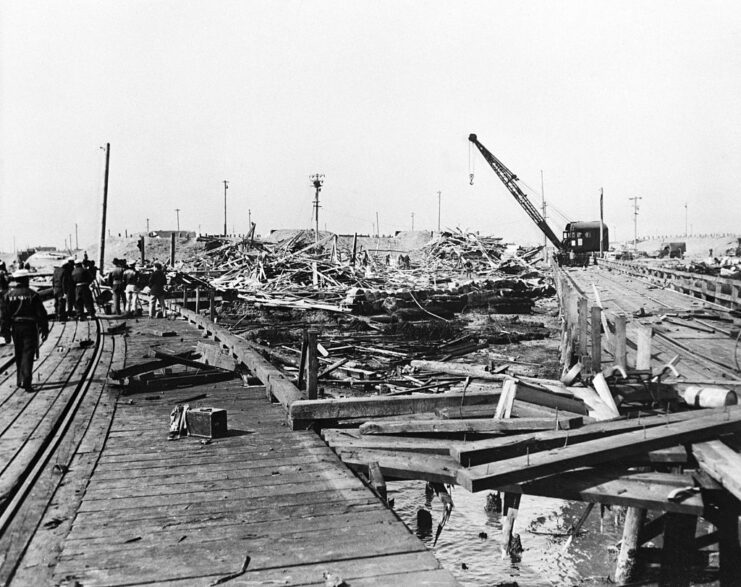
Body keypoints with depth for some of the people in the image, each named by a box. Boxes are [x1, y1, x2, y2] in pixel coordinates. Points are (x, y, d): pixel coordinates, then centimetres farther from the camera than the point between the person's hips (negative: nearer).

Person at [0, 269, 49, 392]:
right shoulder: (32, 295, -6)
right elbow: (41, 314, -6)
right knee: (28, 354, -3)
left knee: (19, 355, 18)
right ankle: (26, 381, -14)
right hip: (30, 327, -3)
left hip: (15, 327, 4)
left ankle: (20, 380, 26)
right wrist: (44, 330, 1)